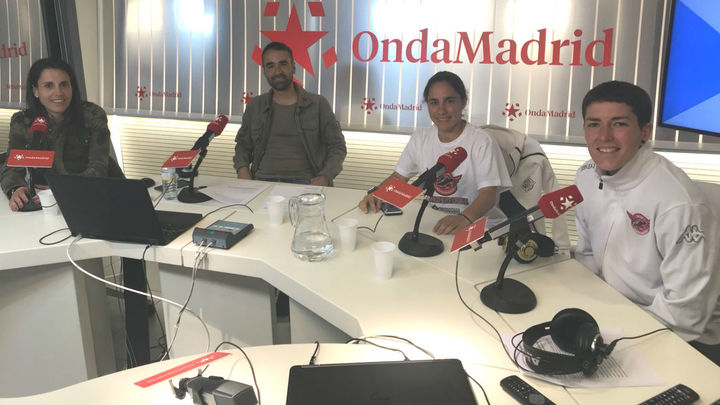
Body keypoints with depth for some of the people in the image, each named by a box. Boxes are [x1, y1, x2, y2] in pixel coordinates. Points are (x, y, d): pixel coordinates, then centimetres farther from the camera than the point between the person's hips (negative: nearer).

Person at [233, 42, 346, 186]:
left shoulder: (318, 105, 7)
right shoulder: (255, 106, 16)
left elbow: (337, 146, 10)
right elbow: (243, 144, 26)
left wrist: (325, 177, -9)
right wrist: (242, 168, 3)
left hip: (304, 181, -2)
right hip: (262, 179, 2)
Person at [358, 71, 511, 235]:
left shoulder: (481, 142, -10)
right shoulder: (420, 138, 7)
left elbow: (489, 194, -19)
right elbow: (399, 176, 12)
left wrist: (464, 218, -39)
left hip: (476, 224, -5)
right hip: (432, 222, 5)